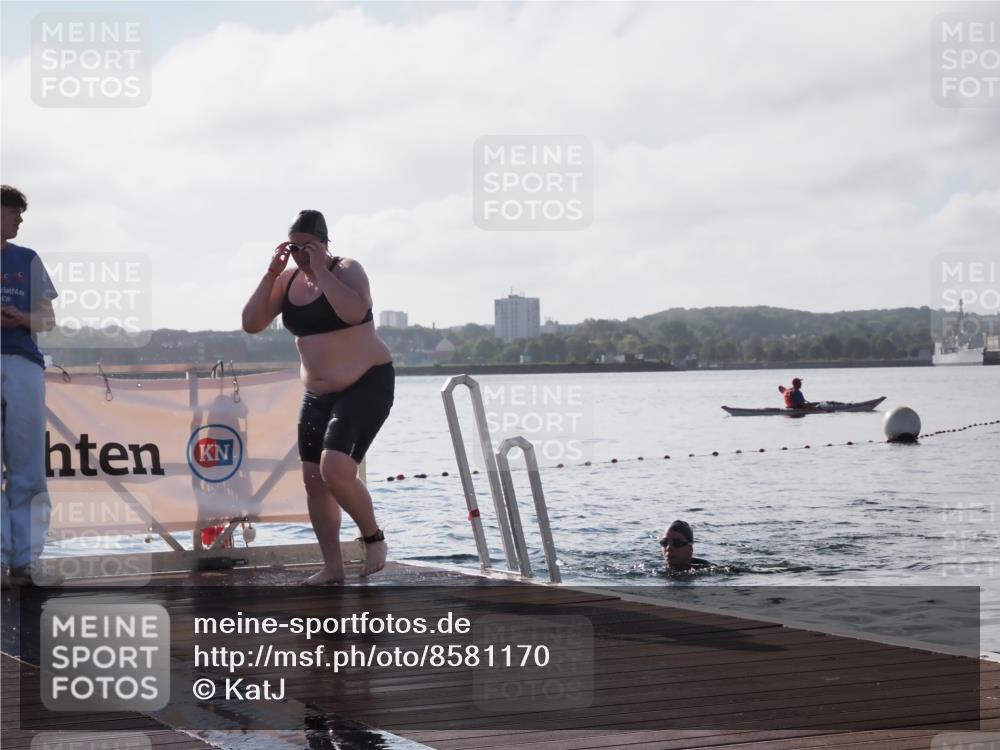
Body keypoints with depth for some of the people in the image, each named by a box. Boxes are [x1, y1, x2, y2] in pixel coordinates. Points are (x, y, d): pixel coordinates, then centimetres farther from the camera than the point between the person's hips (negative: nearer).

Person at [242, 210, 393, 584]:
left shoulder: (347, 270, -12)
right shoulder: (288, 280, 5)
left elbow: (354, 312, -32)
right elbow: (251, 324, -1)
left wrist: (321, 270, -25)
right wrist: (271, 273, -7)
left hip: (367, 385, -7)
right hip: (317, 395, 7)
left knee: (335, 469, -22)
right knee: (313, 479, 5)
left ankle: (373, 537, 1)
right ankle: (333, 566, 15)